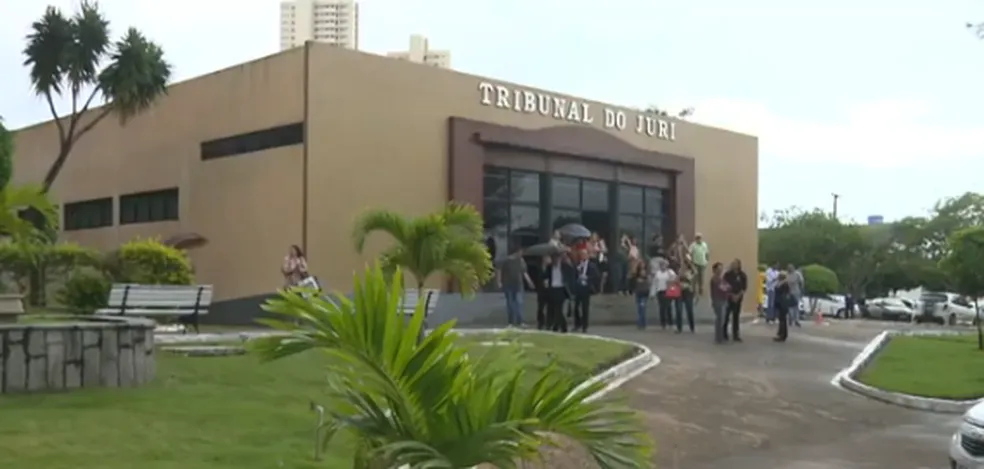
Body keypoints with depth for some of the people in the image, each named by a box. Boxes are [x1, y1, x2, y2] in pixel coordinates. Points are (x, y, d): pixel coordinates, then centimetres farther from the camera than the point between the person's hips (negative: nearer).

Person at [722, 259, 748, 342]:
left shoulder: (742, 275, 0)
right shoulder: (727, 274, -5)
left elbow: (744, 287, 1)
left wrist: (738, 295, -10)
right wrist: (732, 295, -12)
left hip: (738, 298, 2)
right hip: (728, 298, -2)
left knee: (736, 316, 6)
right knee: (726, 316, -4)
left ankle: (735, 335, 10)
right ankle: (724, 334, 5)